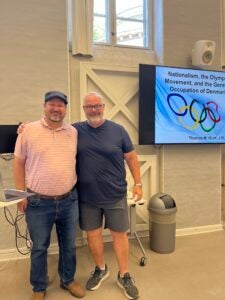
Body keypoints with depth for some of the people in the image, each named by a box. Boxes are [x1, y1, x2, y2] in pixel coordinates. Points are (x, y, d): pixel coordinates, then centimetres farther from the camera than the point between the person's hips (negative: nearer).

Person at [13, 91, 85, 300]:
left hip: (69, 200, 3)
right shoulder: (29, 130, -5)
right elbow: (19, 163, 0)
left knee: (69, 245, 18)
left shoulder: (74, 132, 2)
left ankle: (68, 280, 43)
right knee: (39, 248, 16)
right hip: (38, 202, -2)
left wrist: (76, 189, 7)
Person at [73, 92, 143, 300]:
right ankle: (100, 269, 43)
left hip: (115, 195, -1)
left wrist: (138, 183, 1)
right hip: (87, 197, 1)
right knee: (93, 235, 16)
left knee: (119, 234, 11)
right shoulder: (75, 130, -2)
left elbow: (131, 157, 2)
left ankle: (124, 276, 34)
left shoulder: (118, 130, -4)